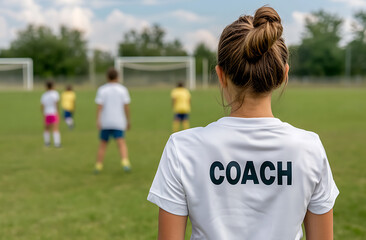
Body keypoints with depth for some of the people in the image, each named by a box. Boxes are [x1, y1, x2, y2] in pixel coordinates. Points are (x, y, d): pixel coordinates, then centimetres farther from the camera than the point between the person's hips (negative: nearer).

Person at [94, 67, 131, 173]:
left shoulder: (102, 89, 3)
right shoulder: (122, 89, 4)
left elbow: (99, 106, -6)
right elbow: (126, 106, 1)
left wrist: (98, 120, -11)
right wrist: (128, 120, 10)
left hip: (105, 122, 1)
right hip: (119, 122, -1)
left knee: (103, 144, 12)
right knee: (121, 143, -11)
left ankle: (98, 166, 15)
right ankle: (125, 162, -33)